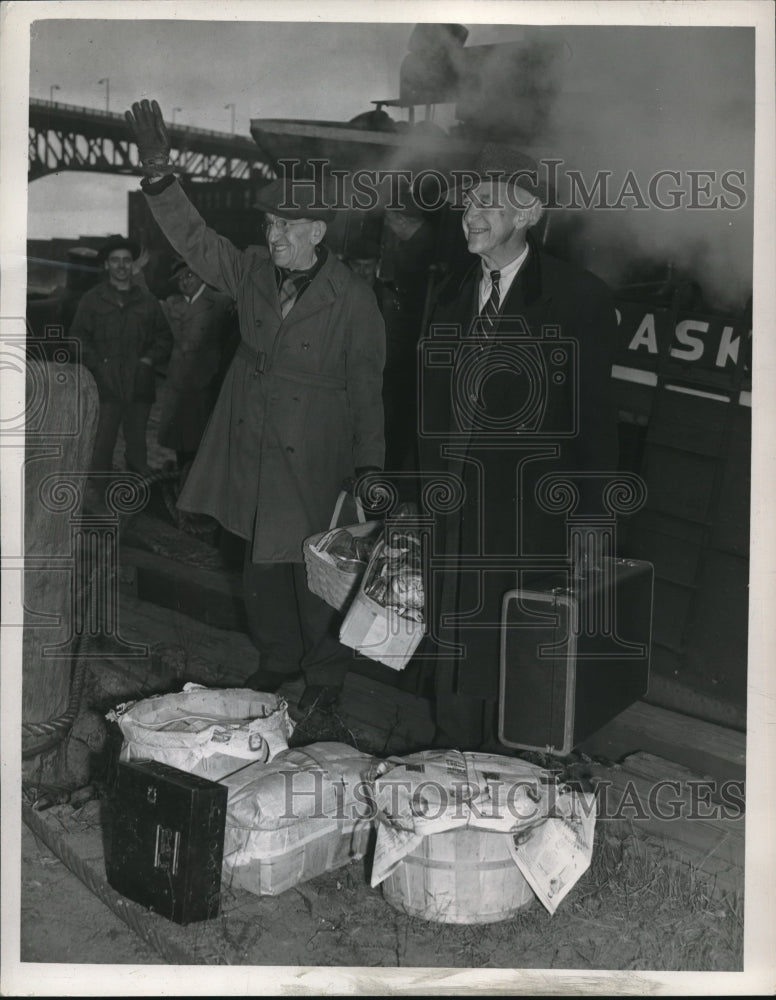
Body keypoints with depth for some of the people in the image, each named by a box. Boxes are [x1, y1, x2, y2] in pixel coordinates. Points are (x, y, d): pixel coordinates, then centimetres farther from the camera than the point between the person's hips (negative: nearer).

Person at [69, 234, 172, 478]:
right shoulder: (92, 299, 8)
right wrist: (97, 366, -7)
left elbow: (164, 337, 15)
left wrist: (149, 359, -1)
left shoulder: (148, 300, 12)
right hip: (106, 385, -2)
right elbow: (78, 337, 5)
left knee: (137, 442, 11)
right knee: (104, 442, -6)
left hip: (140, 384, 2)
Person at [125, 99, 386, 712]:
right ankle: (278, 658, 36)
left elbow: (366, 388, -7)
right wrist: (159, 174, -14)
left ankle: (327, 673, 27)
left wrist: (369, 467, -7)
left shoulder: (353, 300, -10)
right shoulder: (252, 272, 3)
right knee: (263, 566, 16)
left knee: (315, 573, 6)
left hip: (315, 463, -5)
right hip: (252, 451, 5)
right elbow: (194, 240, 1)